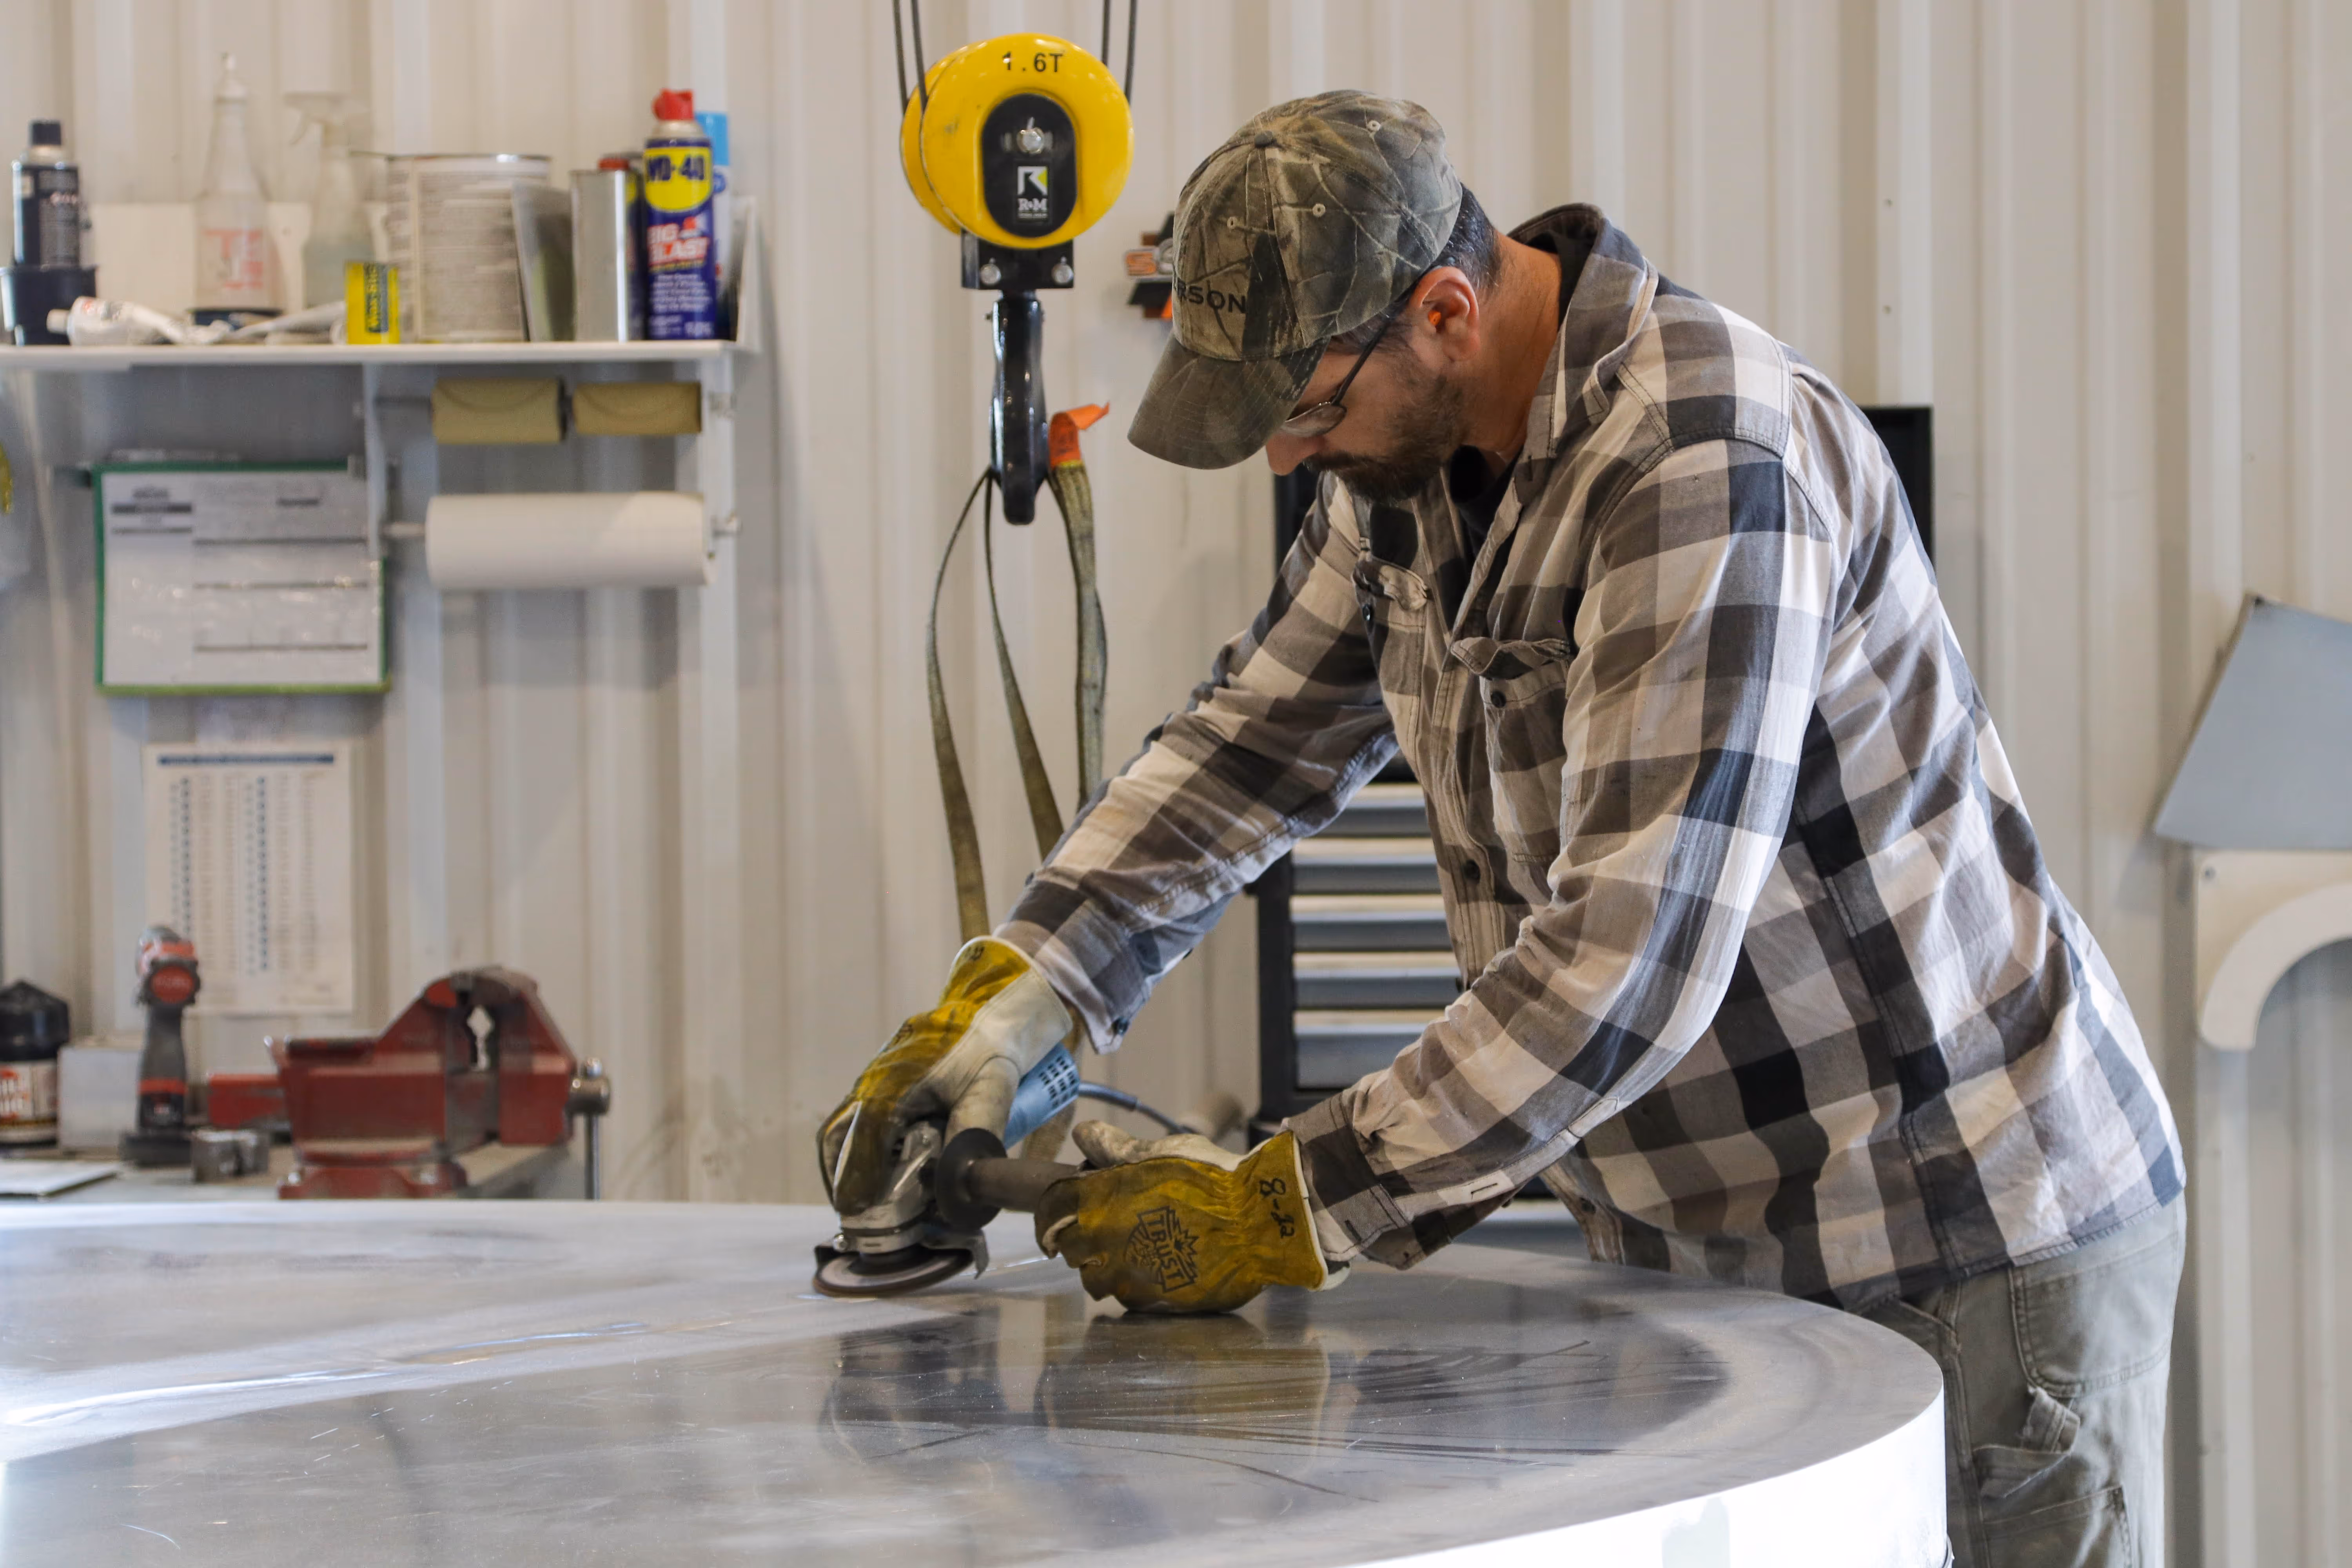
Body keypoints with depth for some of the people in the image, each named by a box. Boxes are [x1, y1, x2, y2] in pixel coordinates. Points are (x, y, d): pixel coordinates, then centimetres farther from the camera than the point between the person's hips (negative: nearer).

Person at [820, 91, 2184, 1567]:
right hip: (1696, 1244, 8)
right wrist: (996, 1012, 1)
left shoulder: (1708, 459, -26)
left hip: (1974, 1254, -8)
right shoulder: (1416, 450, 3)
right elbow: (1256, 741, 14)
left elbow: (1634, 956, -30)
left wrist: (1285, 1211, -27)